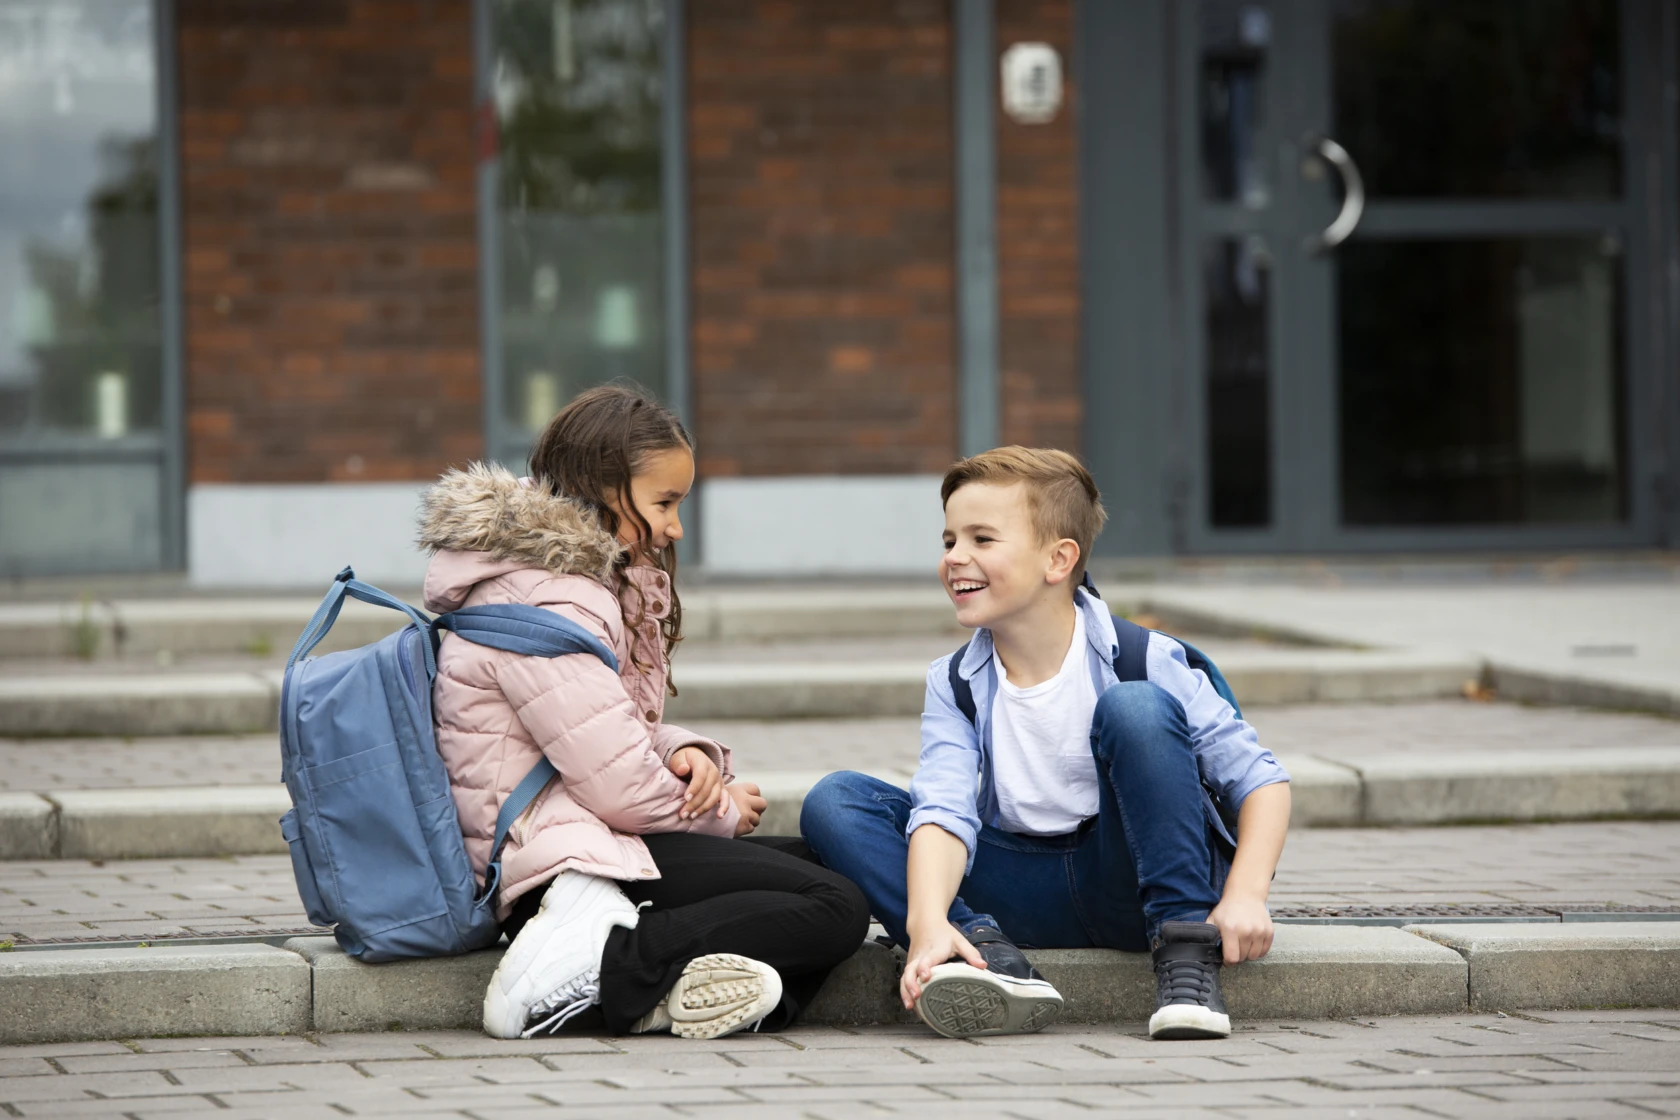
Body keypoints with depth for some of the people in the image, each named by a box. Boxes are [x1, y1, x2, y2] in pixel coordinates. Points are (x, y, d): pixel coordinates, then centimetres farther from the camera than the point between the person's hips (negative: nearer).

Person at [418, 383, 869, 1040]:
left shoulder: (592, 580, 17)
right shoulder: (542, 606, -17)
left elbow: (628, 735, 23)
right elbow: (620, 787, -20)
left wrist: (687, 754, 0)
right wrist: (720, 812, -1)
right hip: (560, 859, -11)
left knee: (818, 859, 12)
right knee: (834, 909, -15)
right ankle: (596, 963, -27)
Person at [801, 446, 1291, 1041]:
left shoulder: (1142, 661, -8)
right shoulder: (955, 685, 0)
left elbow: (1258, 779, -7)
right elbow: (943, 810, -15)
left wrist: (1244, 896, -23)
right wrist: (927, 922, -35)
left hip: (1131, 877, -3)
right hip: (1026, 892, 4)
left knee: (1134, 709, -29)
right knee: (833, 803, -13)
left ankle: (1186, 956, -25)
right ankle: (990, 960, -32)